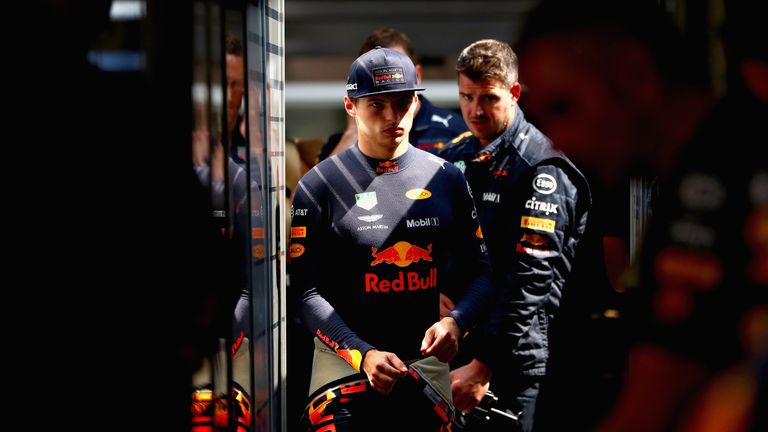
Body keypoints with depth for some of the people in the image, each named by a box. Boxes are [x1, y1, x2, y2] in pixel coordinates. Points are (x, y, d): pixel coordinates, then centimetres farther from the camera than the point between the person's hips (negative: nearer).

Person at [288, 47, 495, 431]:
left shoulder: (447, 179, 5)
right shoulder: (319, 186, -4)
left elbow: (479, 273, 7)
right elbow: (305, 291, -8)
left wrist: (455, 322, -14)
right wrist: (363, 355, -18)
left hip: (427, 358, 3)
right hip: (344, 361, -3)